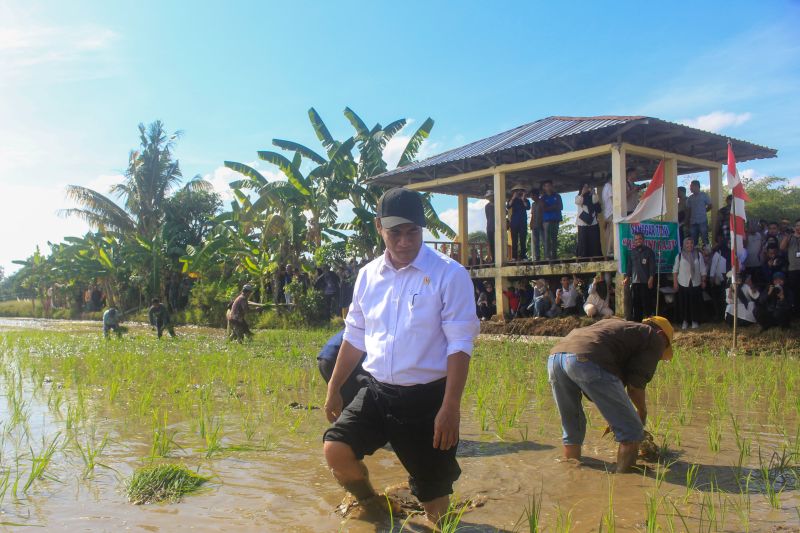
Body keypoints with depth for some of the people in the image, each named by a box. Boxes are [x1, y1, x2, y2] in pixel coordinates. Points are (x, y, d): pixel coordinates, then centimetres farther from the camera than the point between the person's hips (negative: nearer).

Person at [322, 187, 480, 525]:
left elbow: (459, 344, -13)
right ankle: (372, 507, 18)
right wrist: (334, 389, 16)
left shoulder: (449, 274, -11)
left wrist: (450, 408, -18)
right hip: (377, 391, 4)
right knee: (336, 450, -13)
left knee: (433, 492, 5)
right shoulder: (368, 275, 5)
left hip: (427, 397, -4)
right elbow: (355, 336, 15)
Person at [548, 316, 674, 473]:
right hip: (586, 360, -8)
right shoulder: (655, 337, 21)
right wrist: (642, 412, 28)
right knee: (631, 431, 6)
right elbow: (635, 384, 9)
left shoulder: (619, 326, 41)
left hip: (554, 356, 8)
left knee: (572, 430, 25)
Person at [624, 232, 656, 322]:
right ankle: (636, 321, 8)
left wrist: (651, 278, -11)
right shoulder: (631, 252, 14)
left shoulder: (649, 251, 3)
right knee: (635, 303, 3)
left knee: (647, 302, -4)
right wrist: (627, 277, 4)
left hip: (646, 281, -3)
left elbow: (652, 265, -2)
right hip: (634, 281, 3)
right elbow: (629, 265, 15)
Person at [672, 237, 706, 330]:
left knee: (695, 303, 2)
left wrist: (703, 281, 6)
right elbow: (675, 270, 4)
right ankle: (684, 321, 13)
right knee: (683, 303, 2)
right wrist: (675, 282, -1)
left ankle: (695, 321, 14)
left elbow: (702, 270, 8)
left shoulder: (698, 255, 4)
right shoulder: (679, 256, 2)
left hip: (696, 283, 1)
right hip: (683, 283, -1)